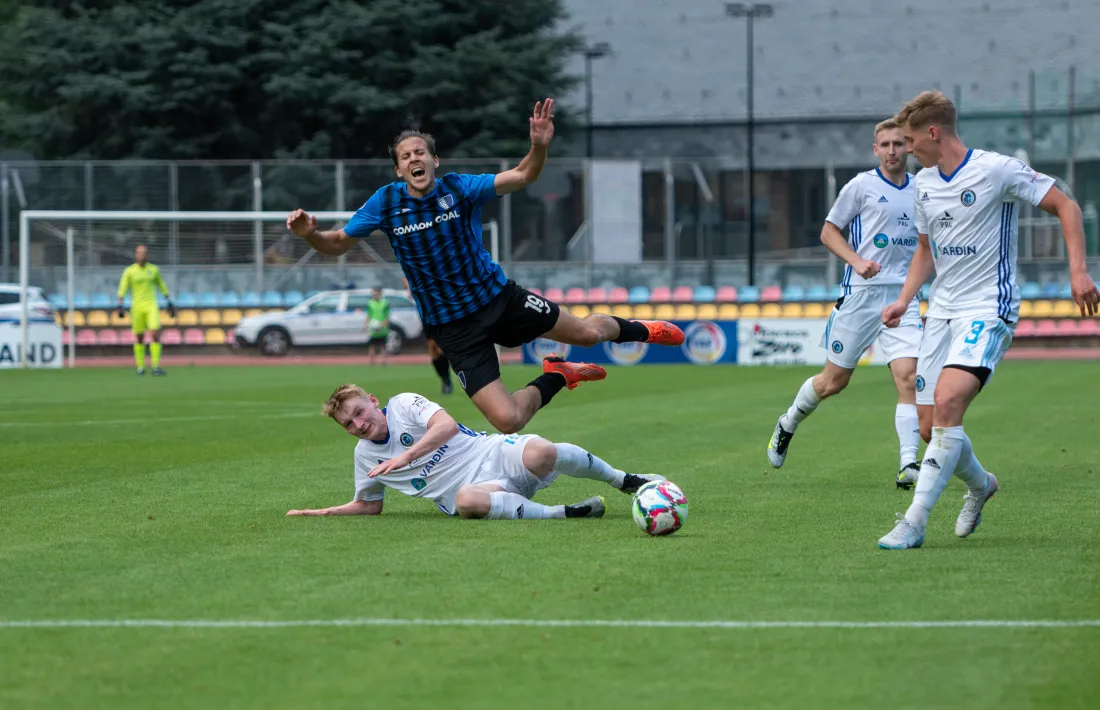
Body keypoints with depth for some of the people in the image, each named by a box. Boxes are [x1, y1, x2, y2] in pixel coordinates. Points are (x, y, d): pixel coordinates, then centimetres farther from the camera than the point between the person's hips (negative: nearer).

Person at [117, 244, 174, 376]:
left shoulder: (153, 269, 7)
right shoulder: (129, 271, -1)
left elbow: (162, 286, 17)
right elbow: (122, 288, -6)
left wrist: (169, 303, 17)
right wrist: (120, 305, -19)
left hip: (151, 306, 1)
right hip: (137, 306, -1)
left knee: (155, 335, -13)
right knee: (139, 338, 5)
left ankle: (156, 367, -11)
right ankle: (140, 367, 18)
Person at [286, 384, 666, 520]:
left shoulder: (403, 405, 1)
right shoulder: (365, 455, 15)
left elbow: (447, 425, -14)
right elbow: (368, 505, 27)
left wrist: (405, 456, -22)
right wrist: (320, 513, 16)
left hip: (496, 453, -2)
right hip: (472, 487, 2)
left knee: (539, 453, -35)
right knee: (467, 501, -39)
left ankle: (625, 480, -9)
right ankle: (561, 513, -32)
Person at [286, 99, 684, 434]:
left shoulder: (458, 188, -10)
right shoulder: (386, 203, -8)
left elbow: (522, 177, -20)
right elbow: (337, 244, 1)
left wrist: (539, 146, -41)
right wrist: (309, 233, -21)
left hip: (500, 298, 1)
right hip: (455, 330, -1)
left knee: (587, 333, 9)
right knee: (508, 421, -14)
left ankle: (633, 330, 48)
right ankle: (557, 377, 19)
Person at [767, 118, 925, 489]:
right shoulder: (862, 185, -3)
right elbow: (829, 231, 0)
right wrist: (857, 260, -15)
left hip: (903, 296, 3)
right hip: (861, 294, -3)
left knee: (908, 376, -15)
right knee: (833, 381, 5)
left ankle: (908, 464, -17)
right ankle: (788, 424, 33)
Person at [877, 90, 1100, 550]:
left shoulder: (998, 170, -12)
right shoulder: (924, 183, 10)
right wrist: (904, 301, 8)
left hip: (988, 309, -7)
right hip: (942, 312, 7)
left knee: (948, 404, -26)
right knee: (931, 425, 3)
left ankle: (914, 522, -25)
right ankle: (979, 485, 35)